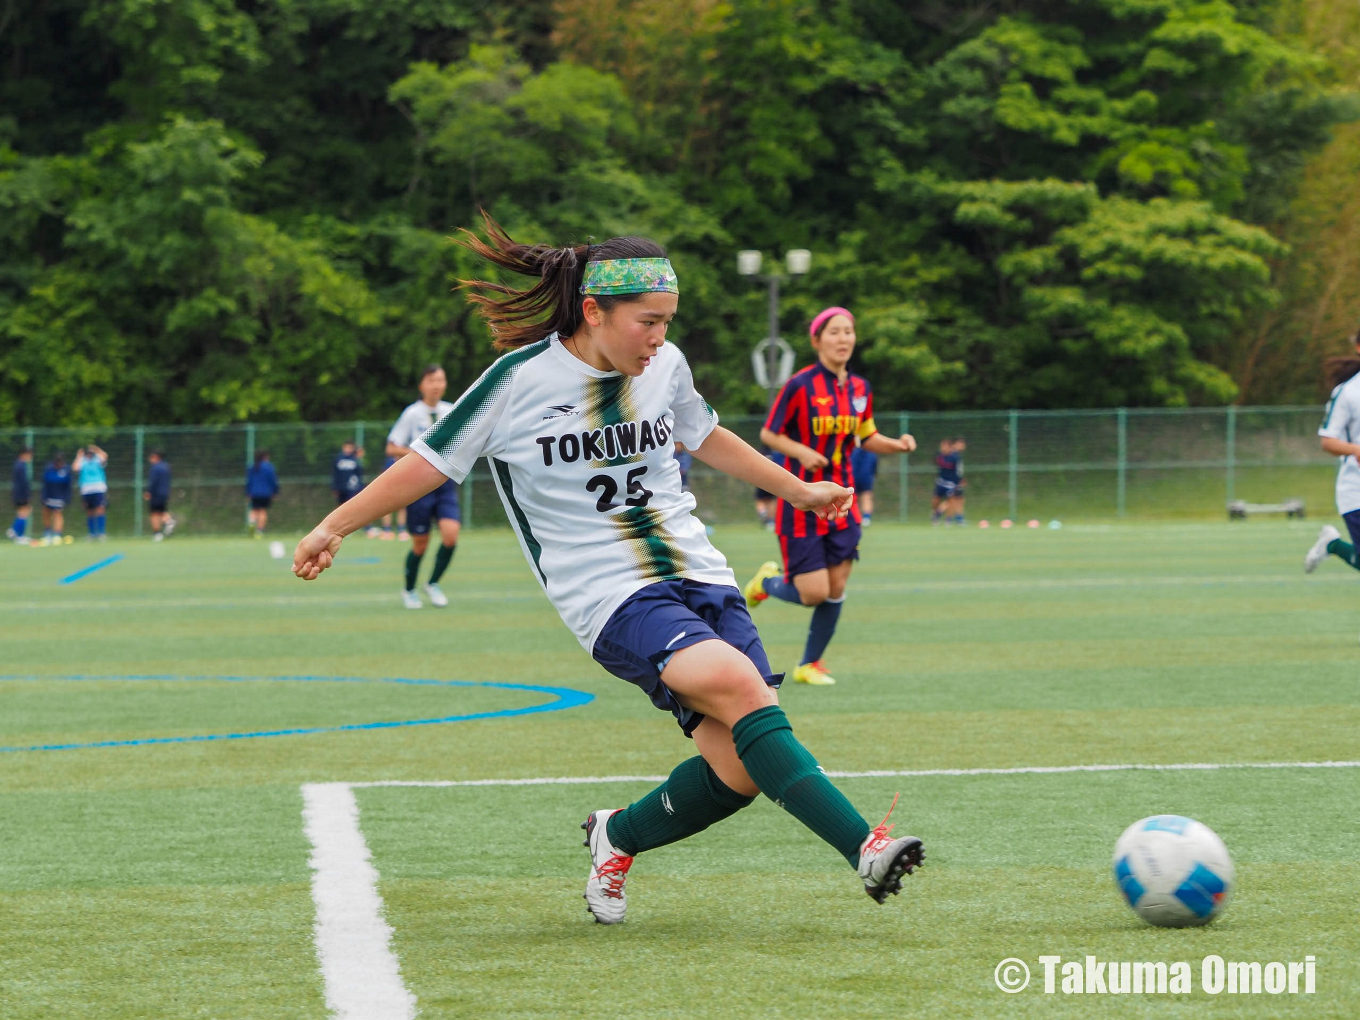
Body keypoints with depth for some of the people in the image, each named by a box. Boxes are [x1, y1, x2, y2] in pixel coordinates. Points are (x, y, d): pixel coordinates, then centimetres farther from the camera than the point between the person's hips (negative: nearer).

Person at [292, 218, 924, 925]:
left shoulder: (664, 366, 9)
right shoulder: (520, 381, -6)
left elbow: (705, 437, 30)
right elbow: (430, 463, 5)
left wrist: (798, 490, 39)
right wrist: (334, 527, 6)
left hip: (699, 578, 6)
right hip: (613, 599, -6)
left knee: (738, 770, -10)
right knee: (737, 682, -31)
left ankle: (618, 836, 18)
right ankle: (862, 846, -36)